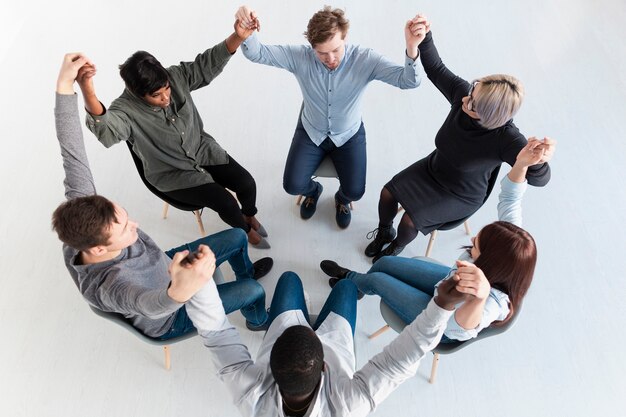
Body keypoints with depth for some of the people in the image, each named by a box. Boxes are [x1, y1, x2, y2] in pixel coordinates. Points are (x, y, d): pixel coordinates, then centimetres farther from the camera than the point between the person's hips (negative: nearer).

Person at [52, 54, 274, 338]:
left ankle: (246, 271, 44)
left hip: (166, 265, 6)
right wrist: (181, 290, -90)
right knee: (253, 290, -5)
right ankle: (259, 320, 33)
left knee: (237, 236, 8)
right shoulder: (108, 286, -46)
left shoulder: (79, 220, -29)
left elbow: (74, 157, -29)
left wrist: (65, 87, -35)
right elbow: (150, 305, -68)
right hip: (170, 317, -5)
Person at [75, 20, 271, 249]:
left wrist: (237, 36, -36)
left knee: (247, 183, -7)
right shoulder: (126, 109, -29)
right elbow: (107, 131, -50)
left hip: (203, 150, 5)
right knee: (225, 202, -15)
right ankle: (245, 230, 20)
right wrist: (88, 93, -70)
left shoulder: (176, 76, -16)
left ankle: (250, 215, 29)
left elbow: (208, 64, -19)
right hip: (171, 174, -4)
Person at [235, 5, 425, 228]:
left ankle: (341, 199, 30)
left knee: (355, 191, -13)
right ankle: (313, 190, 31)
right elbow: (257, 53, -23)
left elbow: (408, 81, -32)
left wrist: (411, 47, -54)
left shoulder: (365, 59, -24)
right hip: (311, 132, 1)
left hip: (349, 135, -1)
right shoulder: (300, 56, -20)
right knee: (292, 185, -10)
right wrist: (247, 32, -47)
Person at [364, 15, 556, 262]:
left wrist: (540, 162, -61)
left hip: (461, 196, -4)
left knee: (410, 221, -15)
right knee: (387, 193, -5)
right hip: (432, 169, 5)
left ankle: (397, 246, 23)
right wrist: (424, 37, -30)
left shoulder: (506, 140, -36)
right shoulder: (462, 93, -24)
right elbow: (435, 69, -13)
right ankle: (384, 232, 29)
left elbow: (539, 179, -37)